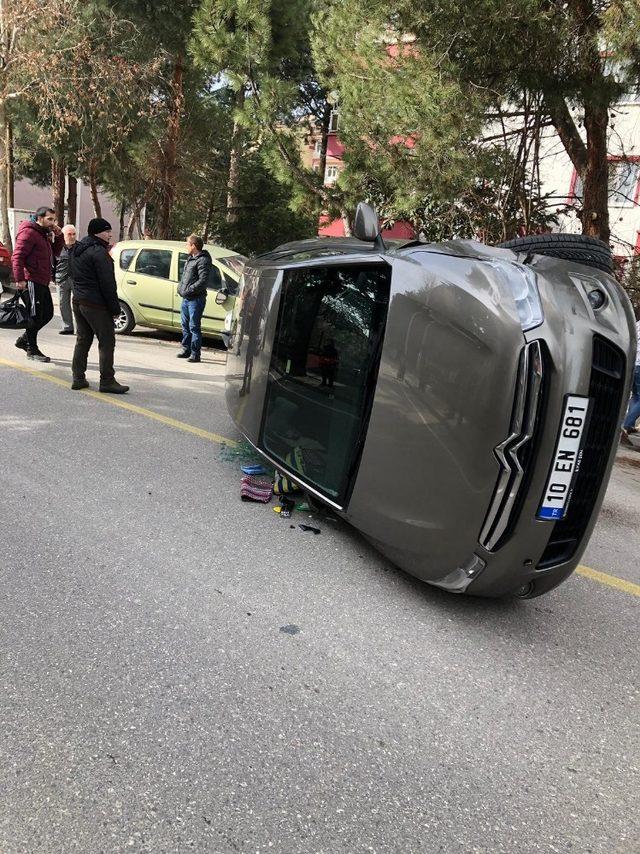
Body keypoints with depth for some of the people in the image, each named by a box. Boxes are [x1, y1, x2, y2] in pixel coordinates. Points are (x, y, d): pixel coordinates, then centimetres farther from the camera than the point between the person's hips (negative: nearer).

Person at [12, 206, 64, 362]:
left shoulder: (44, 234, 20)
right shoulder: (29, 232, -11)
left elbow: (55, 253, 22)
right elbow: (17, 256, -18)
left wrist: (58, 236, 8)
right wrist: (19, 279, -26)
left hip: (42, 282, 10)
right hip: (31, 281, -10)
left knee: (47, 314, 14)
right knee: (35, 316, -3)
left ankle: (24, 340, 25)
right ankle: (32, 350, 7)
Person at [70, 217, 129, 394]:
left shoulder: (78, 249, 15)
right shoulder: (99, 252, -15)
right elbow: (107, 283, -18)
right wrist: (115, 307, -14)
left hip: (78, 301, 9)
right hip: (95, 305, -9)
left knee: (83, 340, 14)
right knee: (107, 341, -4)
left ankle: (78, 378, 15)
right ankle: (107, 381, -4)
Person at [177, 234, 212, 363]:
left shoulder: (203, 260, -13)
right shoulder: (190, 258, 18)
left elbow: (203, 281, -21)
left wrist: (188, 290, -20)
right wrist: (180, 288, 9)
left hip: (196, 299, -9)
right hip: (186, 299, 9)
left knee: (194, 327, -7)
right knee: (185, 325, 15)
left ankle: (195, 354, -2)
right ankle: (186, 350, 25)